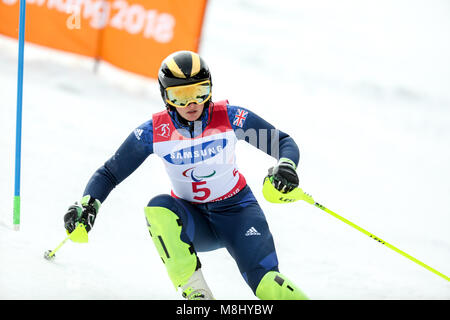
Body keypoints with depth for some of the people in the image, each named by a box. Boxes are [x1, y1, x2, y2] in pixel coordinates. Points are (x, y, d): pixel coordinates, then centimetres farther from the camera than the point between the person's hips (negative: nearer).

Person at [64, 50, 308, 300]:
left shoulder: (229, 118, -14)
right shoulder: (154, 132, -11)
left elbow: (283, 143, -7)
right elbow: (110, 172, -3)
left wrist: (286, 166, -29)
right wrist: (88, 204, -21)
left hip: (236, 211, -2)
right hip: (192, 219, 2)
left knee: (266, 285, -24)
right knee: (158, 209, -32)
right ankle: (195, 293, -29)